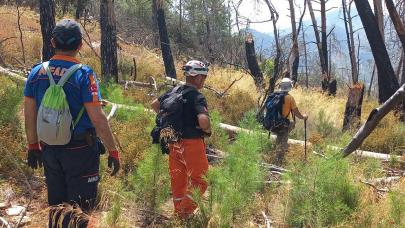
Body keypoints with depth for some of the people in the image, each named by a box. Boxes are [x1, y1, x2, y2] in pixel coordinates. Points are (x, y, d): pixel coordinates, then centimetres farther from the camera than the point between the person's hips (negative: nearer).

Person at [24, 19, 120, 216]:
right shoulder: (83, 74, -16)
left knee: (56, 204, 20)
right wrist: (113, 151, -10)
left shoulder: (36, 72, -1)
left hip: (49, 150, 5)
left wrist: (33, 146, 17)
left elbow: (29, 115, 5)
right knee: (79, 208, 8)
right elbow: (98, 119, -18)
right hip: (80, 151, -5)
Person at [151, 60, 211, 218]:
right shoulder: (197, 97, -18)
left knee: (178, 179, 17)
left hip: (174, 142, 7)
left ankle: (178, 211, 28)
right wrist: (207, 130, -11)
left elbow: (154, 104, 16)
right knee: (199, 180, 8)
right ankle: (186, 212, 7)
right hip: (192, 143, -7)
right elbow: (203, 121, -32)